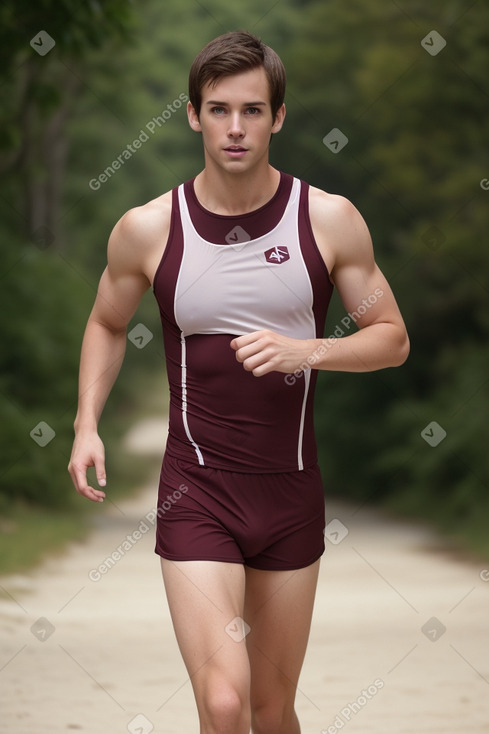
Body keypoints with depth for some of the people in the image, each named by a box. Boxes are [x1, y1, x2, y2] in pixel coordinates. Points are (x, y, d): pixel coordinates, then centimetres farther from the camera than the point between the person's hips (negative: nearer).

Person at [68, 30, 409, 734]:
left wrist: (309, 349, -16)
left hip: (292, 493, 2)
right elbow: (107, 324, 14)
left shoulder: (329, 220, -4)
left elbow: (393, 337, 2)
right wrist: (87, 424, 0)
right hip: (196, 492, -2)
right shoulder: (148, 230, -4)